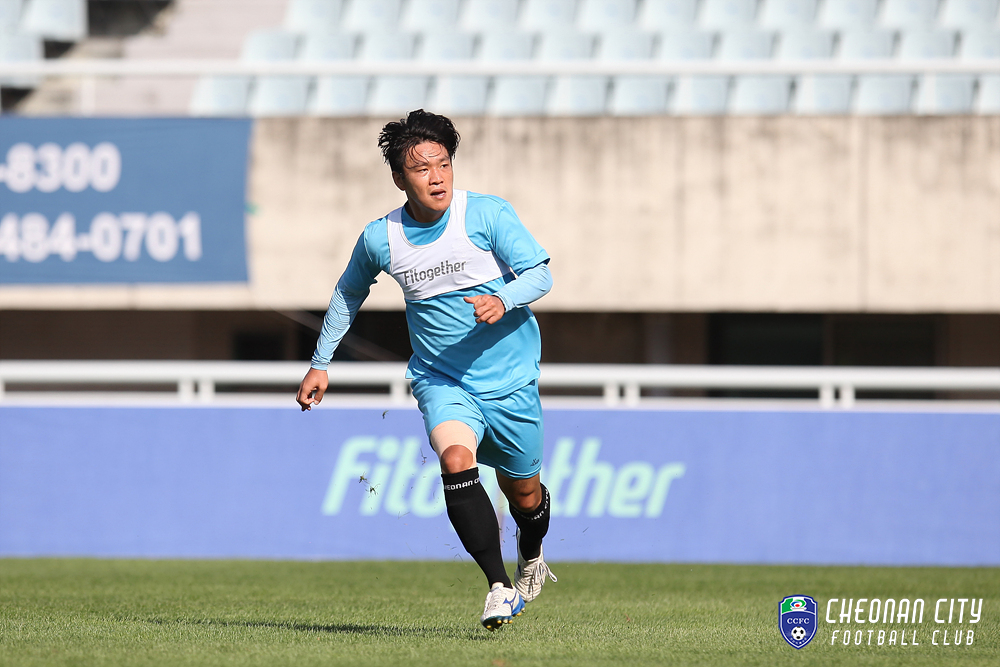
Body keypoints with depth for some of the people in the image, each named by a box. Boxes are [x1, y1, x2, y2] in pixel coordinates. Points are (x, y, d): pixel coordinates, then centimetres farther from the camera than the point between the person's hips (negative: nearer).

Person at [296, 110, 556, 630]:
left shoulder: (487, 215, -12)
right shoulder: (381, 239, -6)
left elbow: (540, 274, -11)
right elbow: (348, 293, 14)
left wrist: (504, 300, -32)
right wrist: (320, 363, 16)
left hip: (510, 377, 0)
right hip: (441, 381, 0)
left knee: (523, 491, 13)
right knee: (456, 460, -29)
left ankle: (531, 558, 49)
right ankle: (499, 588, -27)